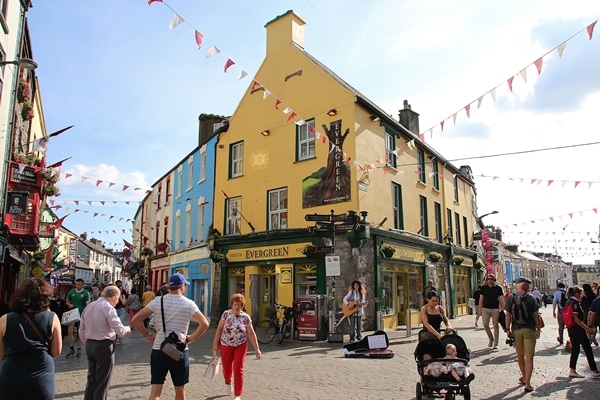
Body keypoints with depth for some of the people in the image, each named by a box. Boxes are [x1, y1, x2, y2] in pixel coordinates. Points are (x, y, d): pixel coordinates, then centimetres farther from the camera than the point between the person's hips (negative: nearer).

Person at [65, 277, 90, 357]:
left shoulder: (86, 293, -4)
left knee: (80, 333, 6)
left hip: (81, 314, -3)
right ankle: (71, 349, 8)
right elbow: (67, 301, 16)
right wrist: (69, 304, -7)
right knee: (69, 331, -5)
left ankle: (79, 349, 18)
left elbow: (88, 305, -8)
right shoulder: (71, 291, 6)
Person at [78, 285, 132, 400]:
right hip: (104, 346, -8)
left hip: (89, 345, 8)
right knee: (102, 382, 4)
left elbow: (82, 331, 14)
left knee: (91, 379, 17)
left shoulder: (88, 307, 9)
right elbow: (120, 330, -16)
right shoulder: (108, 308, -16)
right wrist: (127, 329, 4)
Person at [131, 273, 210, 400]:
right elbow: (204, 324, -12)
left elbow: (135, 320, -2)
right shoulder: (188, 303, -4)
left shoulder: (157, 301, 1)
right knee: (180, 389, 16)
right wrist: (191, 338, -1)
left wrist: (148, 336, 5)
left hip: (158, 350, 2)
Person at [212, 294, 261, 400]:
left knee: (238, 370, -6)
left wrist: (256, 349, -6)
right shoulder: (226, 314, -7)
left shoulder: (246, 318, -7)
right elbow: (219, 329, 0)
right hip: (226, 346, 1)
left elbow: (251, 334, -4)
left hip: (240, 346, -1)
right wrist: (216, 344, 0)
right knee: (227, 369, 12)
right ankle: (228, 382, 47)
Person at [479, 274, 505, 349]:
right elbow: (481, 299, 9)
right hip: (485, 309, 2)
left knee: (495, 325, 2)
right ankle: (490, 338, 19)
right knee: (485, 324, -5)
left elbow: (501, 299, 3)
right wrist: (480, 309, 5)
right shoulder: (483, 288, 5)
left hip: (495, 309, -1)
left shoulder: (498, 288, 0)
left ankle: (495, 343, 12)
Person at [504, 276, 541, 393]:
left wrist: (508, 329, 1)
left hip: (516, 330, 2)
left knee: (520, 356, 18)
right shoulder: (531, 298, -5)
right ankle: (527, 383, -6)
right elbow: (536, 315, -5)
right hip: (529, 330, -2)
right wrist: (538, 329, 4)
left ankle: (524, 378, 35)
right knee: (529, 357, -1)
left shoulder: (510, 298, -1)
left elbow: (508, 315, -4)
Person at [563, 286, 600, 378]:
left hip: (571, 329, 9)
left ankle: (572, 371, 11)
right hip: (578, 329, -9)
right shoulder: (575, 302, -15)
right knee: (588, 350, 2)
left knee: (575, 349, 11)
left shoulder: (569, 302, 13)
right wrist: (587, 328, -19)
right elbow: (576, 319, -20)